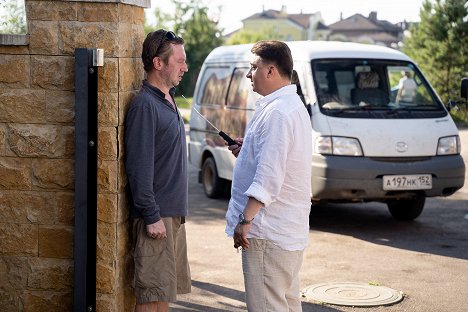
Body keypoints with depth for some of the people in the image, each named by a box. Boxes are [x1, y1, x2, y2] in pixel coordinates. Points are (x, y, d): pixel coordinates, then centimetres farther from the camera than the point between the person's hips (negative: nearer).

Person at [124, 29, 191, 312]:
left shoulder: (168, 100, 14)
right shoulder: (145, 105, -15)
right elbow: (139, 167, -19)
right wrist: (151, 217, -20)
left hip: (175, 213, 9)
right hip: (158, 215, -9)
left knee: (168, 289, 14)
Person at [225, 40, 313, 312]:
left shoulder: (276, 112, -19)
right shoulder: (294, 105, 16)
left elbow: (269, 178, -25)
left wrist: (245, 220, -23)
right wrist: (247, 151, 16)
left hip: (269, 233, -11)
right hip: (291, 229, 11)